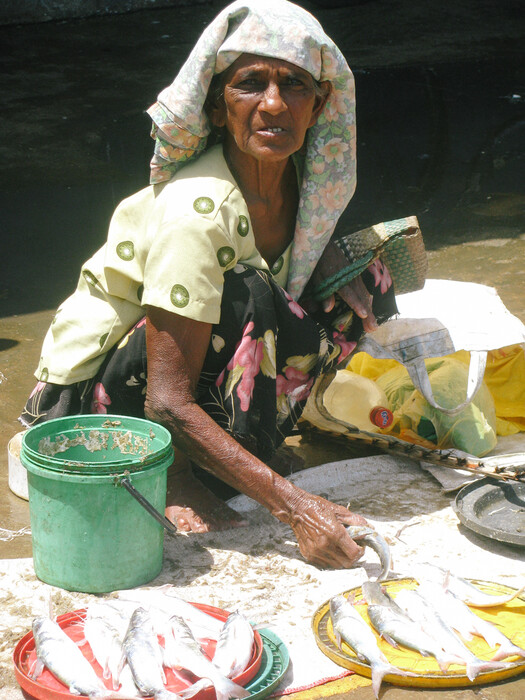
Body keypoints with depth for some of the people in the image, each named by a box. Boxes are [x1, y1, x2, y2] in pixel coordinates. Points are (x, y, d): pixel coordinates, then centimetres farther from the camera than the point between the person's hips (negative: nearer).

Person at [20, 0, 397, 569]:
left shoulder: (302, 176, -10)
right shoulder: (197, 210, -31)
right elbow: (168, 402, -32)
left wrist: (339, 272, -13)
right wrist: (295, 506, -38)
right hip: (98, 388, -8)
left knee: (365, 286, -5)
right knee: (247, 300, -33)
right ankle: (174, 473, -15)